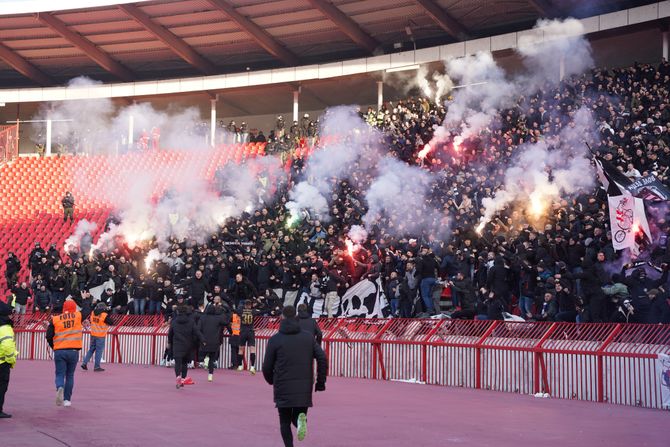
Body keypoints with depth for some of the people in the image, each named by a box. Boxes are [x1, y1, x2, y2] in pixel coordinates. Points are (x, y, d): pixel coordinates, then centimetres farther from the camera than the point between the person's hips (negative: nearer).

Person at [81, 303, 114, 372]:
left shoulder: (93, 313, 1)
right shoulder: (104, 315, -16)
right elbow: (111, 322, -10)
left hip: (93, 335, 5)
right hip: (100, 336, -5)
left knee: (91, 349, 18)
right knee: (99, 351, 2)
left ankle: (84, 363, 11)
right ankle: (96, 367, 5)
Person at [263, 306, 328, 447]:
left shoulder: (275, 340, -1)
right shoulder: (309, 337, 6)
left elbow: (267, 367, 1)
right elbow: (322, 359, -2)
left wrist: (271, 381, 21)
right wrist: (321, 382, 5)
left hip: (283, 389, -2)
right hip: (304, 389, 2)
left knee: (285, 422, 10)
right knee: (297, 416, 15)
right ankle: (301, 419, -19)